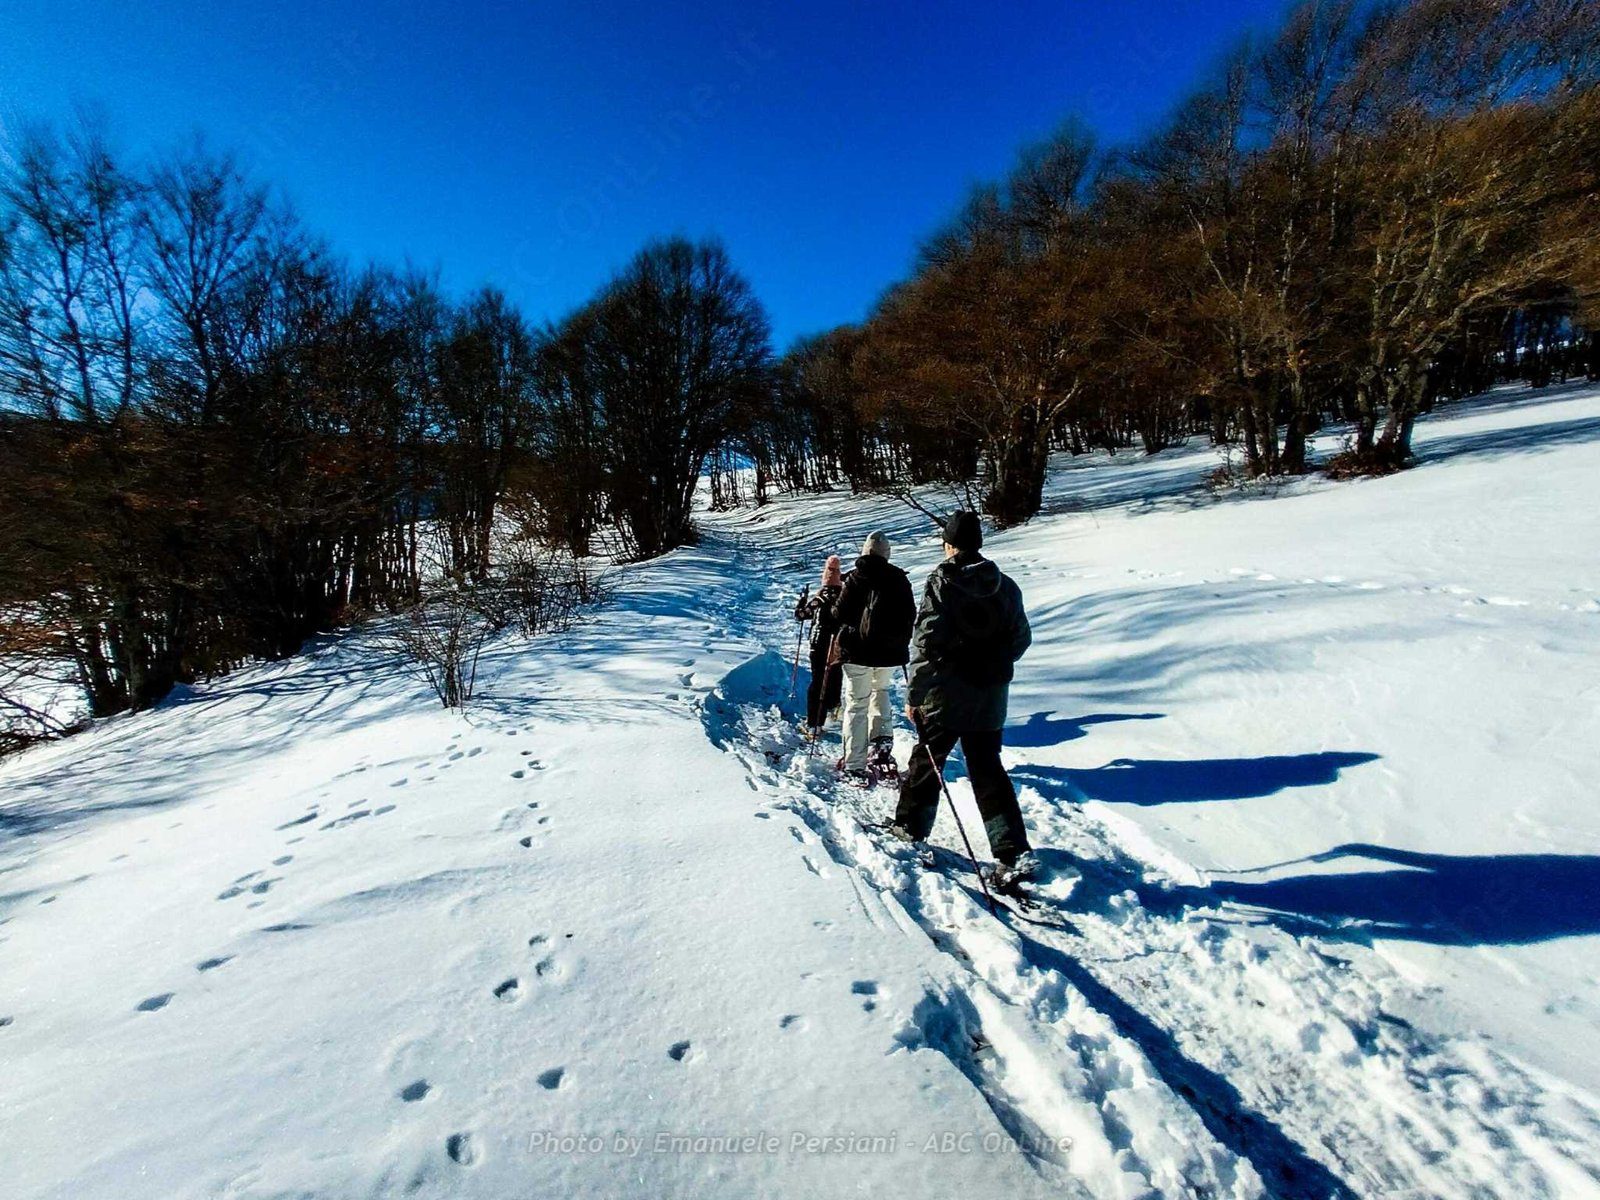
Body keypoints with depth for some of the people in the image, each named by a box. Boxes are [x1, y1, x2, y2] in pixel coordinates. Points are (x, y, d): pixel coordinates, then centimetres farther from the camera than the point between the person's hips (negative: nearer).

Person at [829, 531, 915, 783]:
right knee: (880, 690, 30)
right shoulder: (900, 578, 2)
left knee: (856, 705, 4)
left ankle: (855, 767, 3)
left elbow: (839, 614, -8)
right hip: (891, 652, 3)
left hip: (858, 651, -3)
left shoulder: (855, 577, -6)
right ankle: (882, 737, 14)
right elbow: (911, 616, 6)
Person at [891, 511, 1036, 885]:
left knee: (927, 760, 13)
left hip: (947, 692, -4)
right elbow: (1021, 638, 11)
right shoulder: (1005, 585, 4)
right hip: (991, 697, 5)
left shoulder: (942, 581, -11)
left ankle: (911, 828, 28)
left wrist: (914, 693, -11)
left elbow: (926, 641, -17)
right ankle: (1015, 852, 5)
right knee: (988, 770, 11)